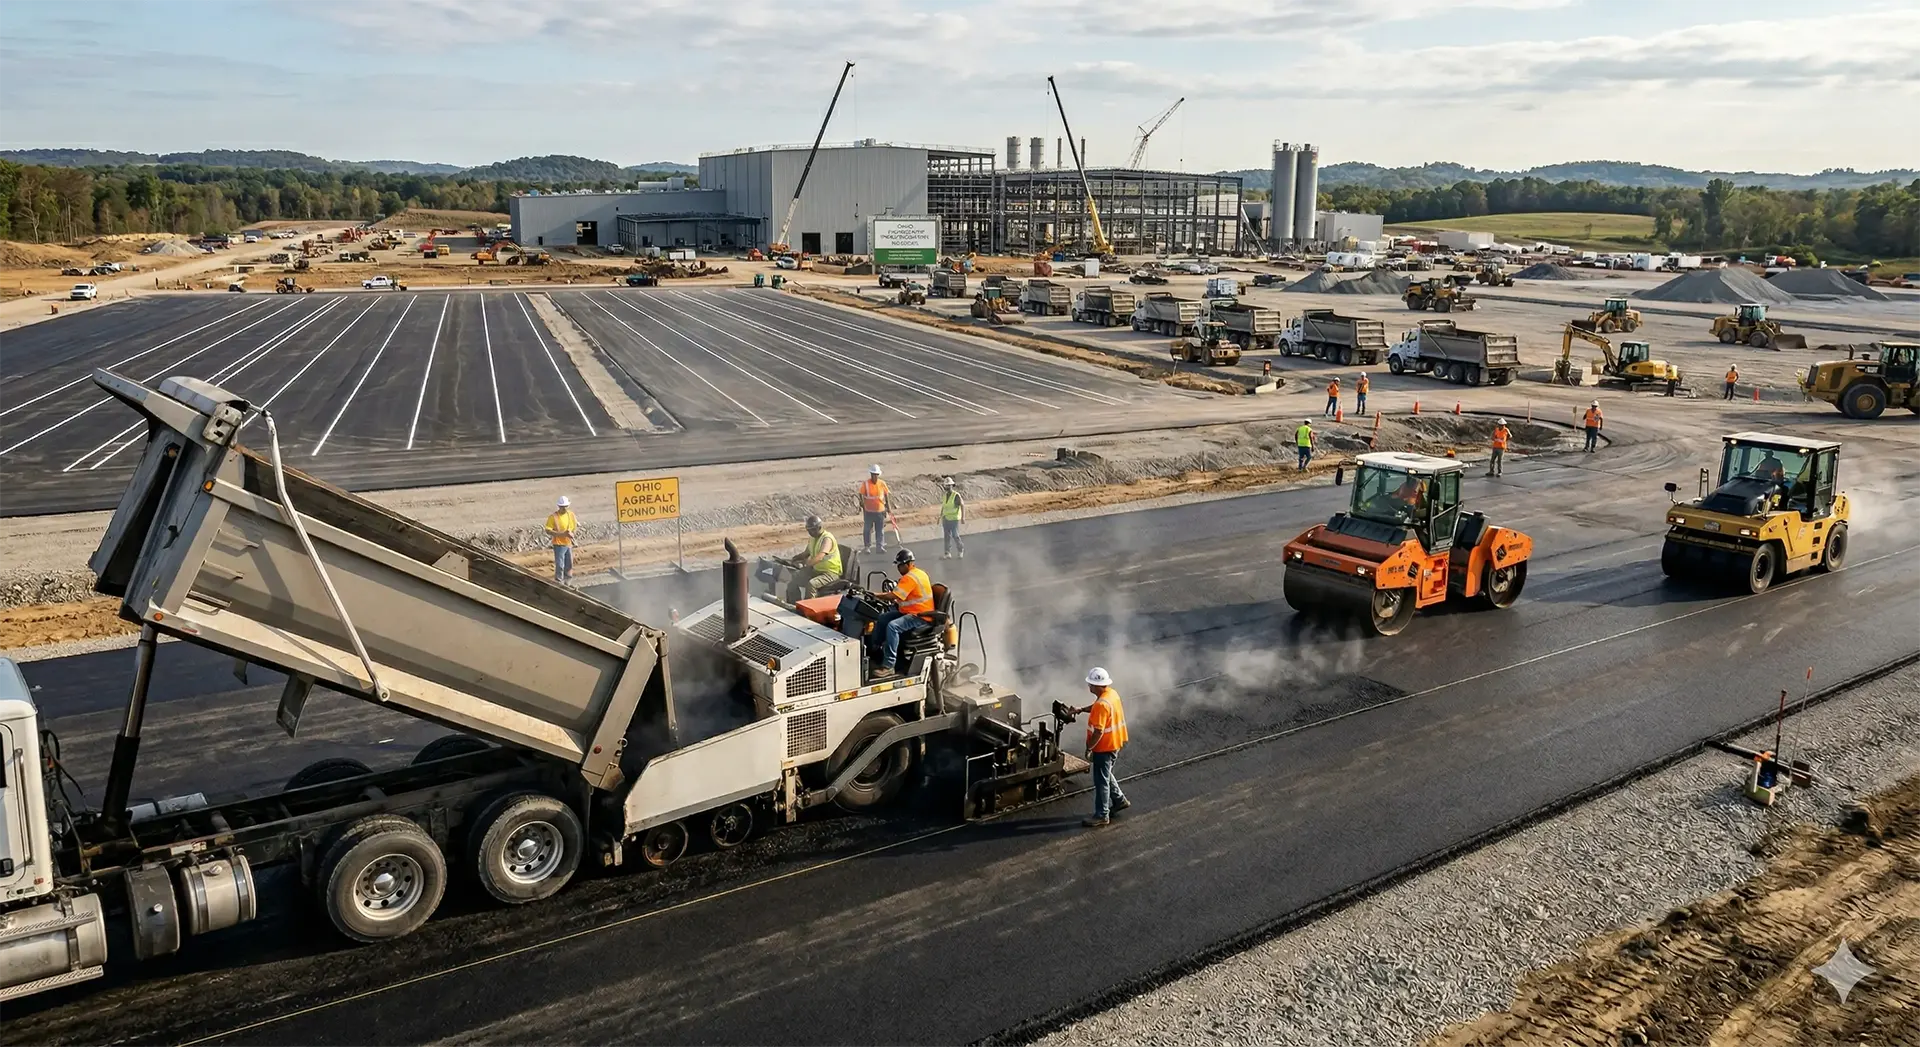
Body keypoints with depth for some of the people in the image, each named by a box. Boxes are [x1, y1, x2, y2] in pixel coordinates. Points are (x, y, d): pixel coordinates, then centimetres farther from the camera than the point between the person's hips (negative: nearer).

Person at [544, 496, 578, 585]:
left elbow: (576, 526, 11)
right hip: (559, 544, -6)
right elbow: (548, 531, -17)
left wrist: (573, 533, -11)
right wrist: (562, 534, -25)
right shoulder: (553, 517, -14)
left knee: (569, 565, 14)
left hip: (569, 544, 6)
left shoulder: (571, 514, 1)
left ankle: (566, 582, 30)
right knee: (560, 565, -7)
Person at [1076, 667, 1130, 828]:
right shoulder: (1112, 693, 1)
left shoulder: (1102, 704, -29)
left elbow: (1098, 732, -27)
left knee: (1101, 781, 2)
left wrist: (1089, 748, -16)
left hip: (1104, 747, -10)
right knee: (1106, 775, 27)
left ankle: (1102, 816, 11)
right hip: (1115, 743, 10)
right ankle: (1119, 800, 39)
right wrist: (1082, 709, 8)